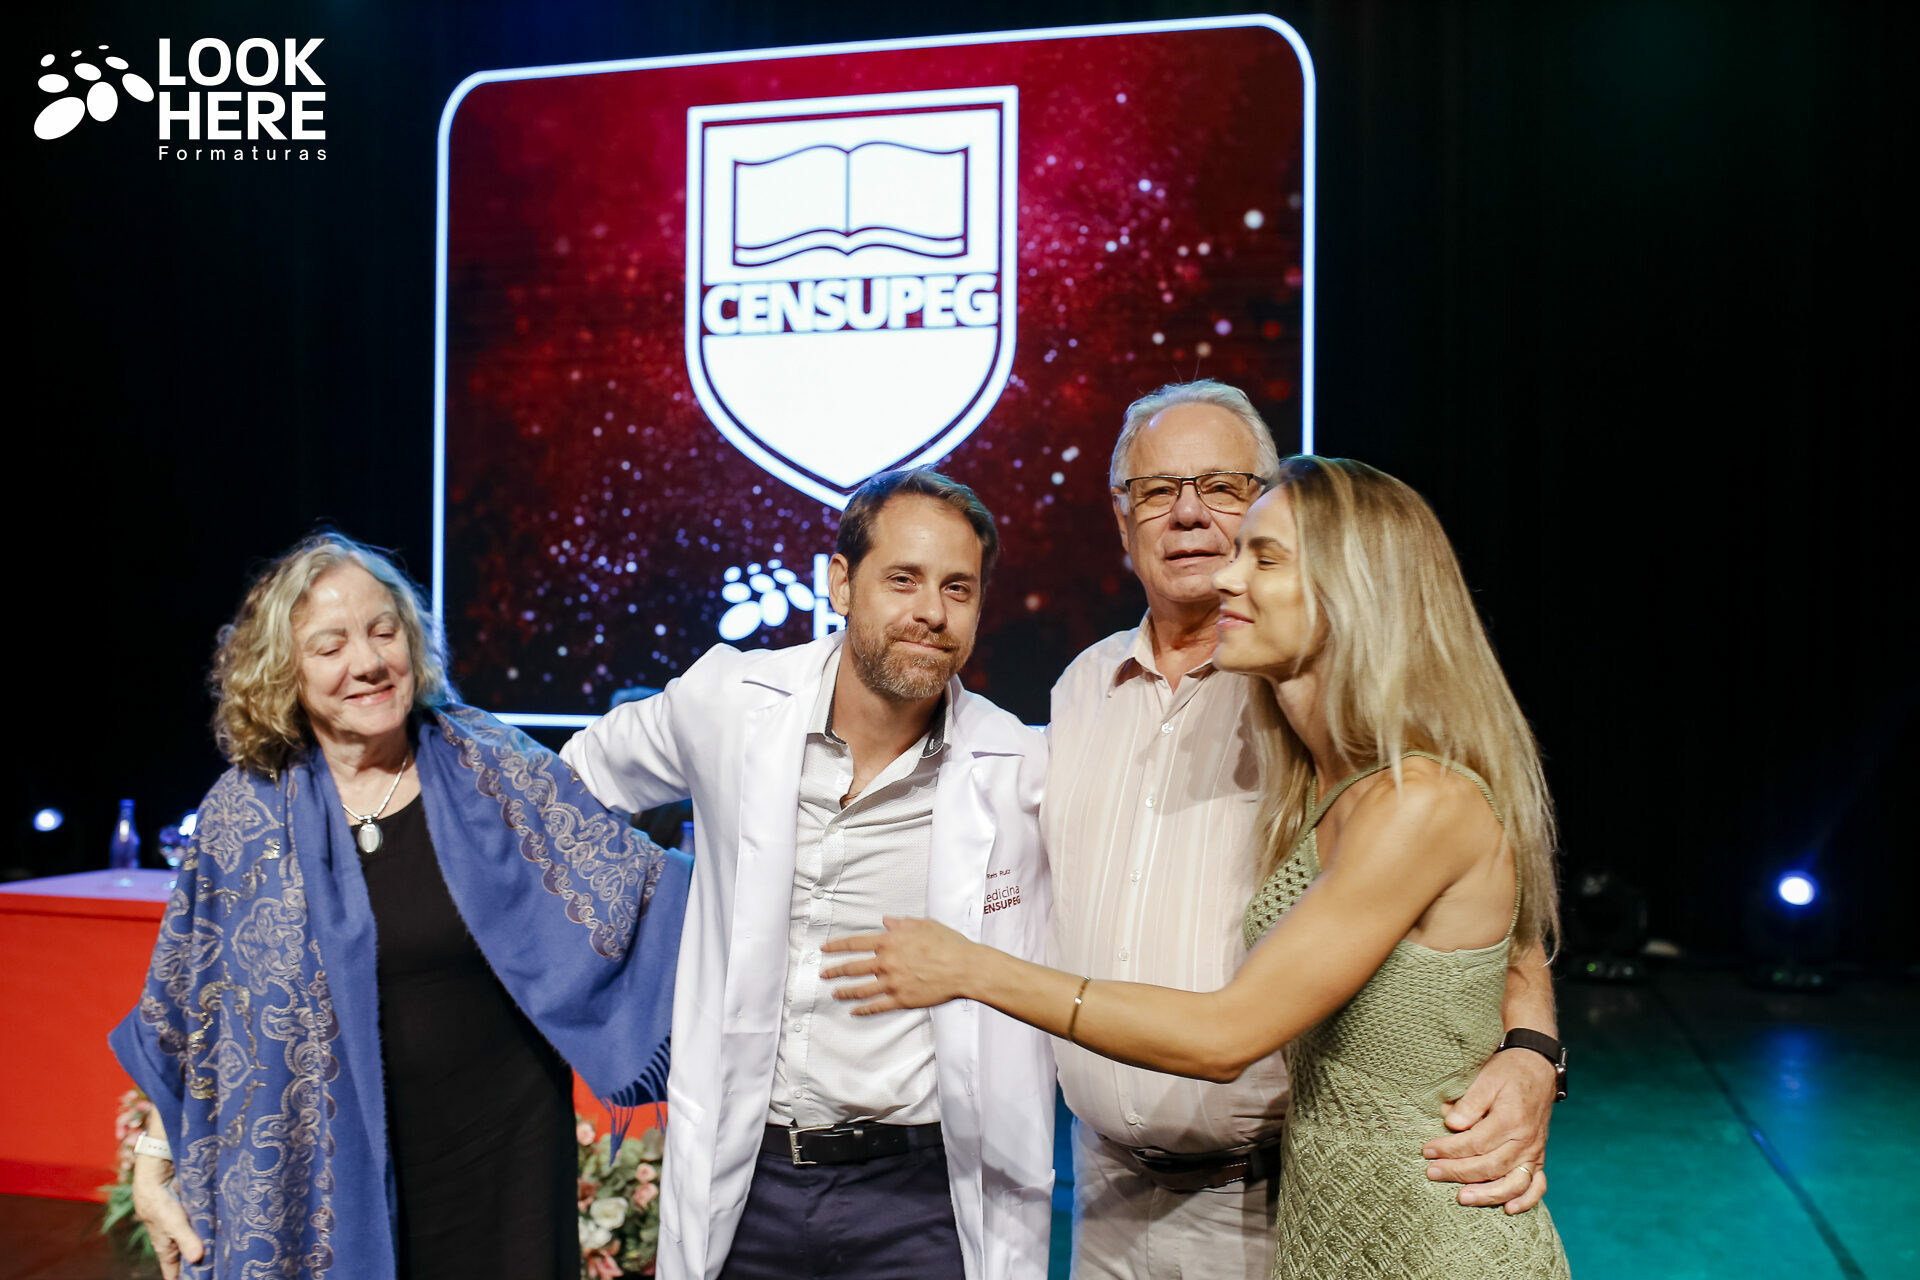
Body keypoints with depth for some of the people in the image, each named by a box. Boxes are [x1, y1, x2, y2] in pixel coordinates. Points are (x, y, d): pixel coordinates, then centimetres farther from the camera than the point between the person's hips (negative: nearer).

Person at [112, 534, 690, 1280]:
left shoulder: (496, 771, -6)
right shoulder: (243, 815, -3)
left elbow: (638, 889, -2)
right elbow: (183, 1012, 6)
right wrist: (154, 1164, 6)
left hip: (503, 1156, 0)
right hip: (329, 1170, 1)